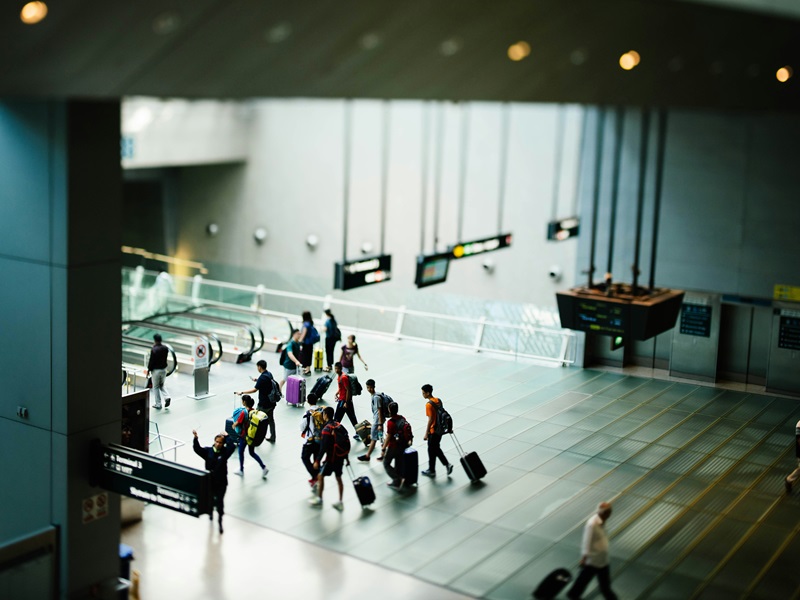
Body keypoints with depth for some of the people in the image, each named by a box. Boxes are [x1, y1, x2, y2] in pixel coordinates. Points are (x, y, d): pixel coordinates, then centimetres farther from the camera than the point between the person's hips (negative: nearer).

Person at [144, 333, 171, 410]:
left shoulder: (154, 349, -20)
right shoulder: (166, 348, -3)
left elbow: (151, 361, -16)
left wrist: (148, 370, -4)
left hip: (156, 370, -5)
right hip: (164, 369, 5)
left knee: (156, 387, 8)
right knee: (162, 385, 21)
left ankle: (158, 404, 12)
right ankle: (166, 397, -2)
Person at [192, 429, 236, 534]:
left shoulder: (225, 452, -10)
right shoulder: (208, 451, -7)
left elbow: (232, 447, -28)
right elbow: (197, 449, -19)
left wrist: (226, 437, -27)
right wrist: (195, 438, -35)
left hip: (221, 482, -2)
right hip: (209, 481, 2)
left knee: (219, 501, -1)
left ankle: (220, 521, 13)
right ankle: (210, 512, 53)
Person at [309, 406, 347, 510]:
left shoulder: (326, 429, -17)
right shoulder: (339, 425, 5)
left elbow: (323, 447, -20)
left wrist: (317, 461, -14)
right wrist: (346, 457, 19)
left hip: (331, 458, -7)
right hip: (341, 457, 7)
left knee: (321, 476, 10)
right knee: (338, 478, 14)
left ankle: (319, 499, 20)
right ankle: (340, 503, 16)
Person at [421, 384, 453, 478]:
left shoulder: (429, 405, -21)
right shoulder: (438, 400, 4)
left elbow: (430, 420, -22)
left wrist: (426, 434, -16)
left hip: (433, 431, -8)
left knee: (432, 451, 7)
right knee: (437, 449, 20)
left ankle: (431, 471, 19)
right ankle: (447, 464, 11)